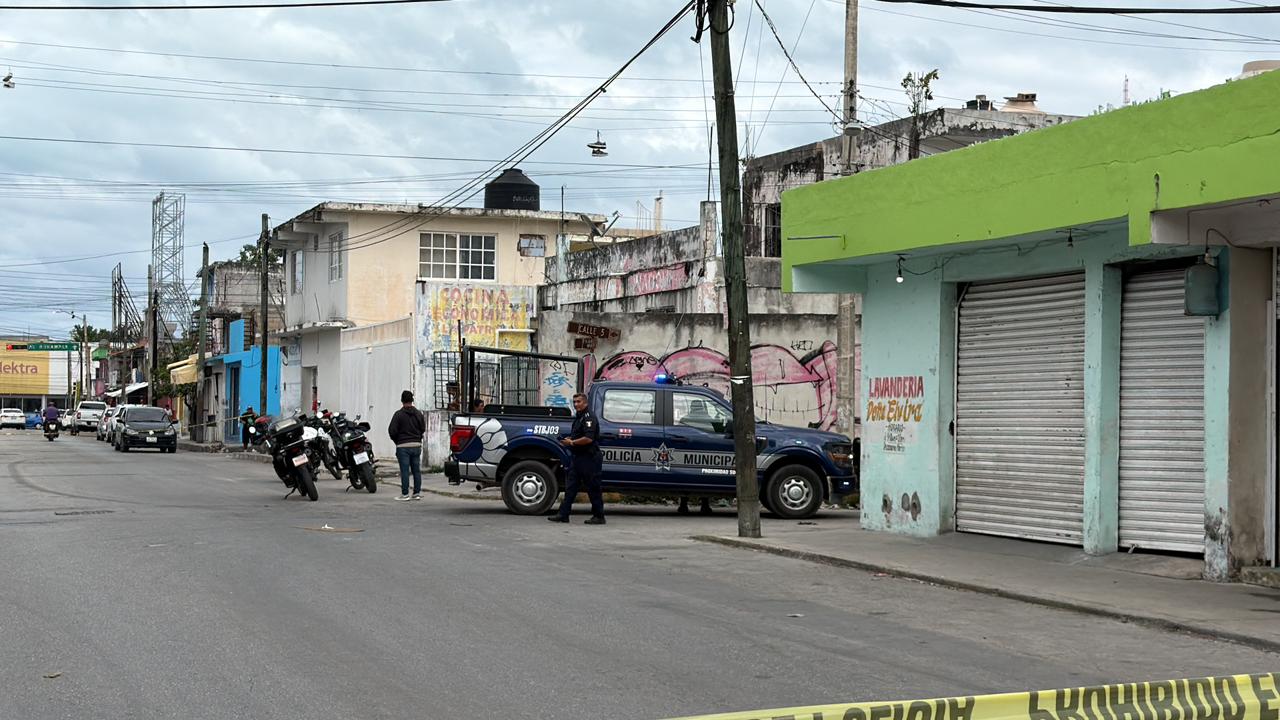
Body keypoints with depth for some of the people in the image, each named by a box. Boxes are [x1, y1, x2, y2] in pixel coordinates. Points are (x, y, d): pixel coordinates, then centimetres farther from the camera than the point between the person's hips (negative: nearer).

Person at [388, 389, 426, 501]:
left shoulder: (399, 414, -8)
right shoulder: (418, 414, 7)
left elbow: (392, 430, -10)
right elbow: (423, 429, 11)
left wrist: (396, 441, 8)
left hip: (403, 446, -5)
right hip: (416, 445, 5)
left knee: (404, 470, -4)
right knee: (416, 470, 8)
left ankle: (405, 494, -5)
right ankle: (417, 493, 10)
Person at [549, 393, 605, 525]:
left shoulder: (589, 417, -13)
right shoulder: (578, 417, 18)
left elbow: (588, 439, -24)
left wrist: (571, 442, -16)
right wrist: (568, 439, 10)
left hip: (589, 458, -10)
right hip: (578, 457, 10)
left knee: (593, 488, -3)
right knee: (571, 487, 7)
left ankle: (599, 516, 4)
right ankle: (563, 514, 7)